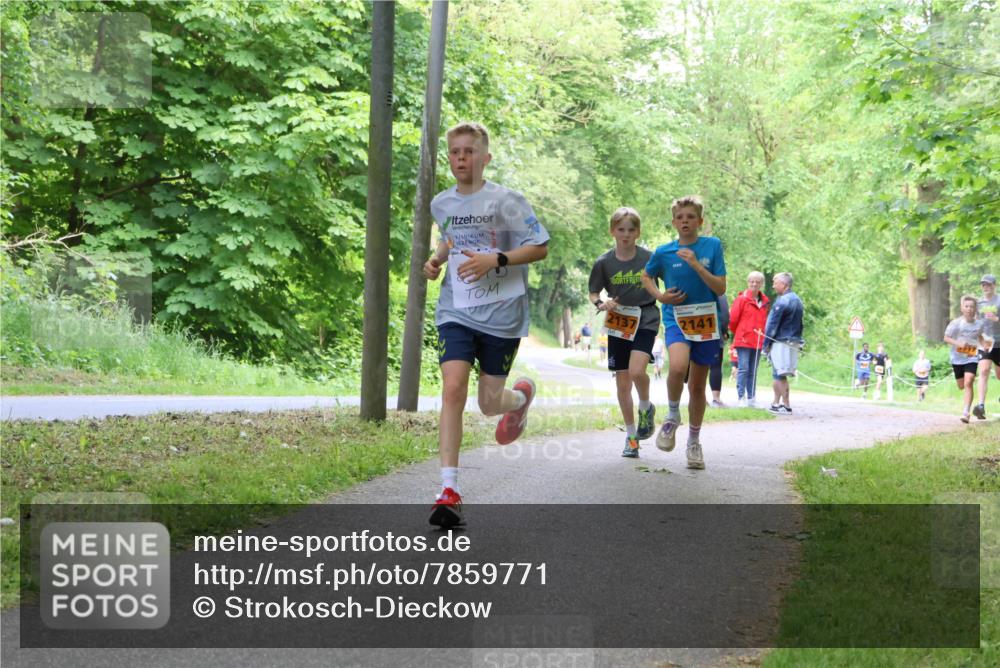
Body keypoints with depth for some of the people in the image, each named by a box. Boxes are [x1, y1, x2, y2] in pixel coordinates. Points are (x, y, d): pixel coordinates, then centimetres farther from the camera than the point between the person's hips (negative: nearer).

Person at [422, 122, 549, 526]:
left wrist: (495, 260, -20)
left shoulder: (505, 201, -9)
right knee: (453, 389, -17)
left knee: (489, 403, 5)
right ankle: (449, 490, -17)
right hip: (457, 313, 3)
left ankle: (522, 396, 46)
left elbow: (540, 248, -7)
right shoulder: (441, 204, 7)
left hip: (502, 315, -3)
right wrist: (436, 260, 7)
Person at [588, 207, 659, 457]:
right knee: (622, 383, 5)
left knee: (636, 371, -24)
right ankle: (631, 436, 18)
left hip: (645, 320, -3)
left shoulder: (649, 258, -6)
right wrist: (601, 304, -13)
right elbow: (593, 293, 7)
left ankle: (646, 407, 7)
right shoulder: (604, 263, -3)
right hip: (618, 322, 3)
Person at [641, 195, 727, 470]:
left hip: (706, 321, 1)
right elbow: (647, 276, 19)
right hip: (676, 320, -1)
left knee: (698, 385, 9)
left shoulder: (713, 246, -2)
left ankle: (694, 442, 27)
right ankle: (672, 416, -3)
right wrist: (659, 295, 0)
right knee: (677, 367, -30)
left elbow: (720, 288, -7)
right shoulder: (664, 252, 0)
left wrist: (696, 265, -18)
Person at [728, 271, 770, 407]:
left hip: (758, 342, 5)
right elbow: (733, 319, -3)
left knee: (753, 371, 10)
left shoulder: (765, 301, 10)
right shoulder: (742, 299, -7)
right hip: (743, 340, -5)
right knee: (743, 369, -7)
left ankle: (751, 398, 14)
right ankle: (741, 397, -6)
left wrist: (763, 336, 11)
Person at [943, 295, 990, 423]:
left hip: (972, 358, -1)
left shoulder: (980, 324, -4)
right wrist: (958, 343, -22)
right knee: (961, 386, 15)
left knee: (968, 383, -18)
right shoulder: (955, 323, -13)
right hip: (957, 358, 1)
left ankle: (966, 413, -20)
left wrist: (984, 345, -2)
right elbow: (946, 338, -6)